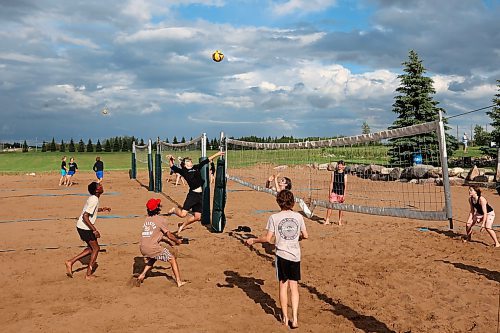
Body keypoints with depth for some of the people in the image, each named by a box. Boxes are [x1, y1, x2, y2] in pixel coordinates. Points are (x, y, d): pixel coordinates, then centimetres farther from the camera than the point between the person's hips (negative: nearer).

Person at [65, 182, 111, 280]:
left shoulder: (93, 198, 7)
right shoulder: (94, 200, -22)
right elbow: (85, 216, -28)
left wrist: (102, 209, 22)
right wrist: (94, 230, -25)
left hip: (81, 226, 9)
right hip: (85, 228, -9)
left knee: (91, 248, 19)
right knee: (96, 249, 4)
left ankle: (70, 262, 16)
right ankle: (88, 274, 10)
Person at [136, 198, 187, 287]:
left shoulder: (147, 219, 16)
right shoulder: (160, 219, -6)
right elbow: (168, 234, -1)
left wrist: (170, 241, 28)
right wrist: (177, 240, 17)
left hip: (143, 248, 7)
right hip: (152, 248, -7)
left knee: (153, 259, 36)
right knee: (172, 259, 7)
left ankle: (142, 275, 22)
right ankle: (179, 281, 2)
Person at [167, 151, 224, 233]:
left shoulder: (196, 167, 16)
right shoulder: (183, 171, 3)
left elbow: (207, 160, 20)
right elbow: (172, 167, -7)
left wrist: (217, 154, 23)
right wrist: (171, 160, -24)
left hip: (200, 196, 5)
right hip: (192, 195, -5)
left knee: (197, 217, 7)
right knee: (183, 214, -14)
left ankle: (182, 225, 29)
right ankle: (175, 210, 21)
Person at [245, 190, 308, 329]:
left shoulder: (274, 217, -7)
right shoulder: (298, 216, 1)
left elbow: (267, 238, -9)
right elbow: (305, 235, 7)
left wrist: (253, 240, 6)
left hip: (282, 255, -2)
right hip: (295, 255, 2)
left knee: (283, 285, 11)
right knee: (294, 287, 7)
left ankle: (285, 317, 20)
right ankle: (294, 319, 2)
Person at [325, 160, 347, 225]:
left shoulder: (344, 175, -3)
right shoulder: (334, 173, 1)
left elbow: (345, 185, -4)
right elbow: (331, 183, 1)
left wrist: (344, 195, -8)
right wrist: (330, 192, -4)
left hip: (341, 192, -1)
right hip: (334, 191, 1)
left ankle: (340, 221, 21)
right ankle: (327, 220, -3)